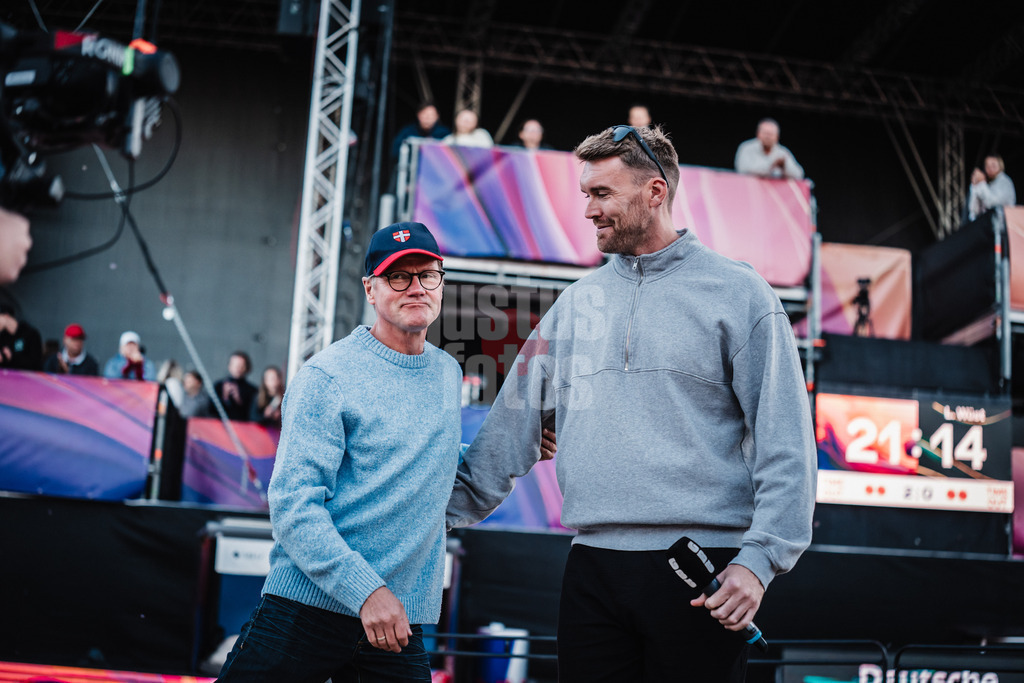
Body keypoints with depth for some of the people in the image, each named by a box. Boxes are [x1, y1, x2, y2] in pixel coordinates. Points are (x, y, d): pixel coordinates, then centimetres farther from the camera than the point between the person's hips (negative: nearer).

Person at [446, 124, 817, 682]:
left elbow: (784, 442, -4)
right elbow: (514, 426, 17)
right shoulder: (576, 303, 14)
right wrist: (445, 508, 12)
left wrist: (759, 558, -13)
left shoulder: (738, 294, 0)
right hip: (593, 565, 4)